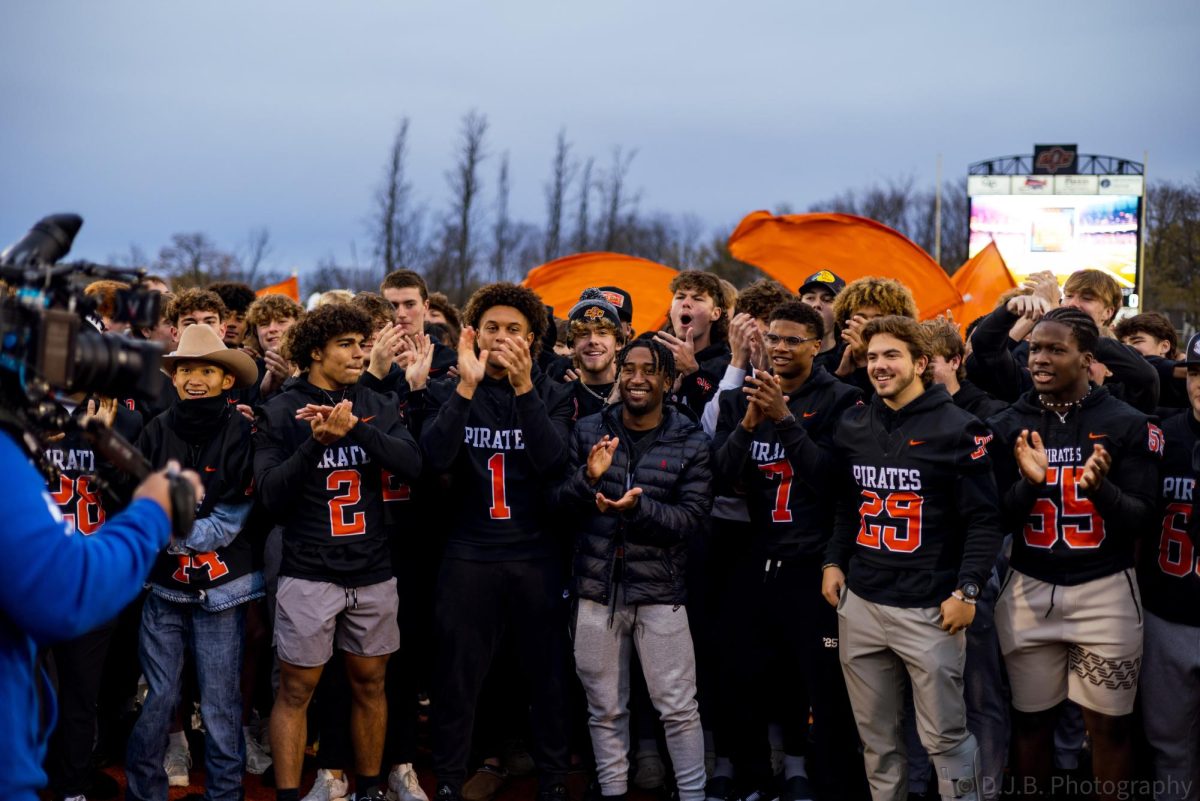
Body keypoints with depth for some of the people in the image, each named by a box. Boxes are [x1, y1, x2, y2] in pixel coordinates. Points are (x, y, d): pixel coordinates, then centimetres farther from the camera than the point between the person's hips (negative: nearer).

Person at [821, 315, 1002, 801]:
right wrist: (834, 562, 11)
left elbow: (984, 518, -7)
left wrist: (966, 589, -13)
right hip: (860, 603, 5)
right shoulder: (853, 426, 11)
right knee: (876, 736, 13)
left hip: (929, 608, -5)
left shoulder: (956, 428, -6)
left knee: (944, 737, 1)